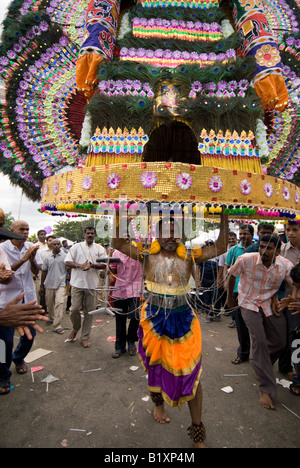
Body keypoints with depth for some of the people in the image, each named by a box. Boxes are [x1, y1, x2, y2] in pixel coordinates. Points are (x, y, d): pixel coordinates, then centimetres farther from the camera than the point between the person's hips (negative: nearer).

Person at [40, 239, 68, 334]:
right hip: (49, 284, 3)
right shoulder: (47, 258, 6)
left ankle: (57, 325, -11)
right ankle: (52, 318, 41)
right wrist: (42, 285, 12)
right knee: (49, 304, 15)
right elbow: (44, 272, 11)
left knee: (60, 303, -16)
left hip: (60, 284, -3)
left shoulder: (65, 256, -2)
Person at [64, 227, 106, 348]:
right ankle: (75, 329, 28)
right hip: (77, 283, -1)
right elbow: (67, 262, 1)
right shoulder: (76, 247, 8)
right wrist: (79, 265, -16)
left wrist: (92, 265, -17)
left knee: (89, 311, 5)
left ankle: (85, 337, 20)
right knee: (75, 309, -3)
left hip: (92, 284, 1)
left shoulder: (100, 249, 8)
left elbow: (105, 265, 1)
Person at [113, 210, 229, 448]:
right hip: (154, 318, 0)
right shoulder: (148, 254, -6)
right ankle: (158, 404, 53)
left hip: (183, 319, 0)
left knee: (191, 373, 6)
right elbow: (119, 243, -10)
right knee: (155, 365, 21)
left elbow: (220, 248, -8)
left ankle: (198, 432, 28)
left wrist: (224, 217, -14)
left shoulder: (189, 256, -4)